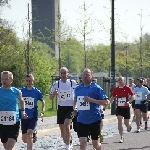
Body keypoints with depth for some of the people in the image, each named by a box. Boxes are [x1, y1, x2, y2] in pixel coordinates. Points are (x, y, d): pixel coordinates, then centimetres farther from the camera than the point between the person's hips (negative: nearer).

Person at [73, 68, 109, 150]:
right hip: (81, 120, 3)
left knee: (95, 143, 11)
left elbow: (105, 102, -14)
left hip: (94, 120, -3)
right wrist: (74, 109, 8)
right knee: (82, 143, -11)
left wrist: (91, 100, -23)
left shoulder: (96, 88, -9)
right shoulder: (78, 88, 7)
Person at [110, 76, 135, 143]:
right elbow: (113, 97, 13)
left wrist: (128, 101, -24)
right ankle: (121, 137, -8)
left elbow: (133, 96, -8)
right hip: (119, 108, 2)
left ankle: (129, 126, 46)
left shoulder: (127, 88, -6)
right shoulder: (116, 89, 2)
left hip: (126, 108, -1)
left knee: (126, 123, 6)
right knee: (119, 121, -14)